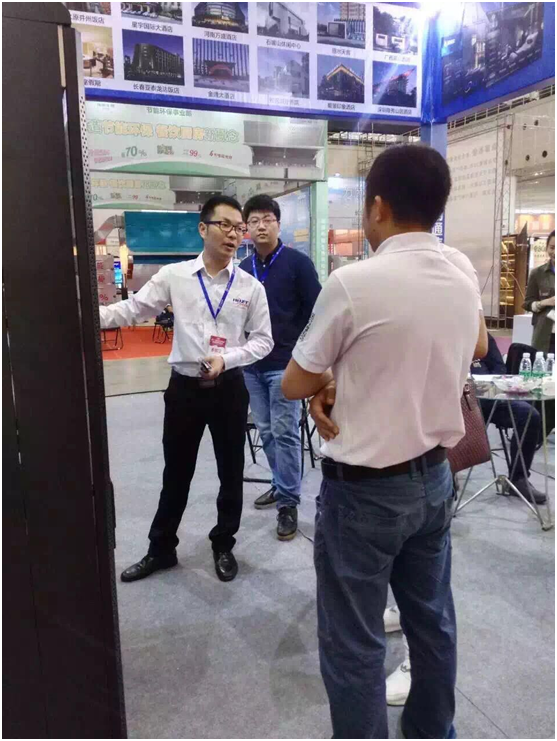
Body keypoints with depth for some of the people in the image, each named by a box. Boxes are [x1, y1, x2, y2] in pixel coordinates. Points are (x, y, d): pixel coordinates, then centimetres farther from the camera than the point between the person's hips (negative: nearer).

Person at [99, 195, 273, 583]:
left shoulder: (251, 286, -2)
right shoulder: (173, 276, -3)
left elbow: (263, 340, 0)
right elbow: (132, 310, -2)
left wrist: (227, 358, -16)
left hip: (229, 389, 0)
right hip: (184, 387, 0)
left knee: (231, 472, 12)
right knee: (176, 473, 14)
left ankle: (224, 546, 36)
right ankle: (161, 549, 35)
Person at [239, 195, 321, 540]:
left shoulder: (298, 262, -5)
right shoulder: (243, 268, 9)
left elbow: (317, 310, -6)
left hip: (285, 363, -5)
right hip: (252, 364, 5)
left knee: (285, 432, -3)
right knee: (266, 431, 13)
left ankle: (289, 502, 7)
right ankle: (281, 485, 30)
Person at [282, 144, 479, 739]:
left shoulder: (354, 282, -20)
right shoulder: (464, 288, 1)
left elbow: (295, 385, -10)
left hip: (363, 488, -7)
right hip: (435, 478, 8)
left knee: (354, 644, 11)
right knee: (433, 622, 24)